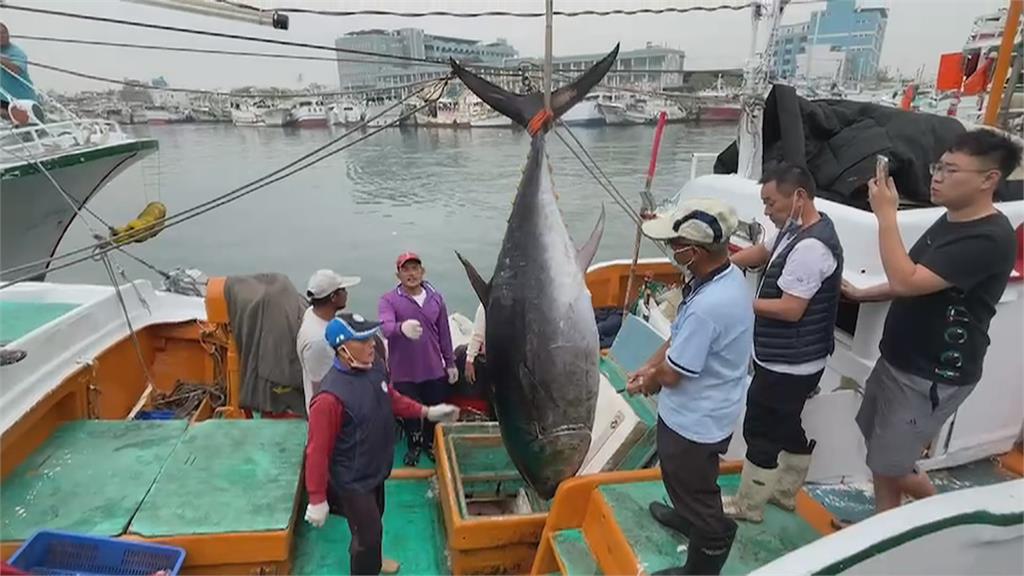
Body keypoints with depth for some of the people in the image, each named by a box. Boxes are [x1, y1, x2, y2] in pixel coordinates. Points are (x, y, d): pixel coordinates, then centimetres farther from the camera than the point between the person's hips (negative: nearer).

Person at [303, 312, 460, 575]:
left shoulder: (375, 366, -11)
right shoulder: (330, 397, -34)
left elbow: (390, 398, 9)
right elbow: (318, 451, -26)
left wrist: (426, 412, 5)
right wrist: (317, 499, -19)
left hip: (375, 468, 8)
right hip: (353, 478, -8)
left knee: (374, 521, 29)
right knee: (367, 531, 10)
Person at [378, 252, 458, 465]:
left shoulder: (436, 298, 0)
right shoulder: (389, 300, -11)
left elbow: (444, 333, 8)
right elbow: (385, 327, -31)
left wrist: (450, 363, 11)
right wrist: (401, 328, -53)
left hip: (434, 370, 3)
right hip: (403, 372, -2)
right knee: (409, 412, 15)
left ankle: (430, 443, 43)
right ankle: (414, 446, 41)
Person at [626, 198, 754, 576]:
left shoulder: (707, 307, -37)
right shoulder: (728, 276, -6)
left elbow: (671, 374, -25)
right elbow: (680, 338, 5)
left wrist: (649, 382, -4)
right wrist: (649, 367, 2)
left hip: (695, 421, -9)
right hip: (703, 411, 9)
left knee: (696, 492, 14)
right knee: (685, 478, 33)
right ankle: (687, 516, 60)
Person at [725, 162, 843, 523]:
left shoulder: (811, 247, -27)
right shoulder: (799, 230, 4)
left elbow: (790, 309, -28)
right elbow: (765, 252, 18)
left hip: (787, 365, -10)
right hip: (794, 361, 10)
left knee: (761, 431, 5)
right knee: (787, 427, 23)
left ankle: (747, 505, 21)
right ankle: (785, 492, 41)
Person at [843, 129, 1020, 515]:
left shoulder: (989, 239, -24)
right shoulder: (950, 221, 8)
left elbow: (907, 281, -31)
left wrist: (886, 215, -28)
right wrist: (862, 294, 11)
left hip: (933, 376, -9)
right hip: (899, 360, 10)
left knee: (885, 467, 3)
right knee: (884, 452, 22)